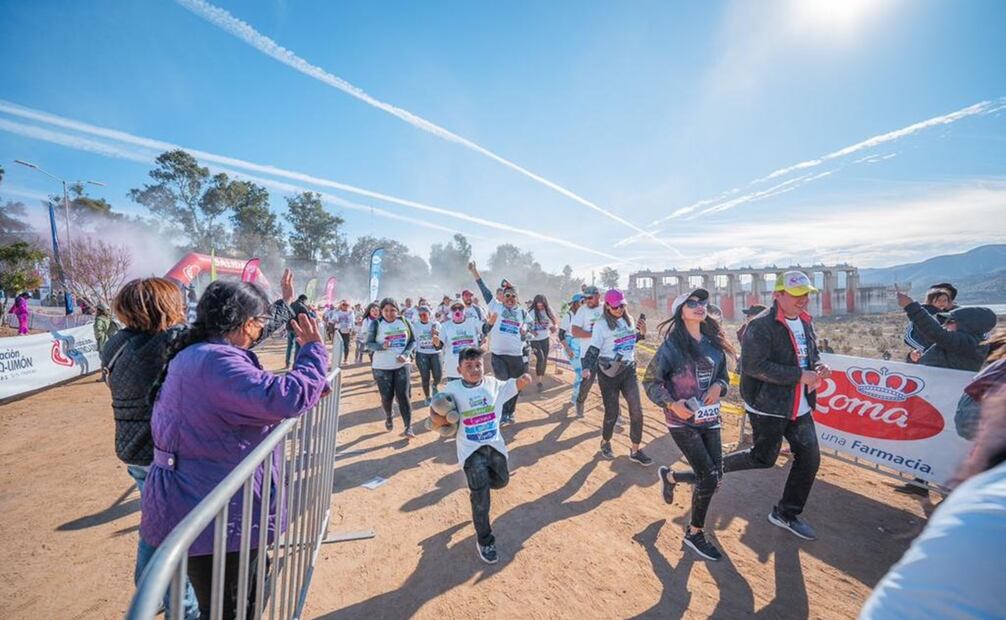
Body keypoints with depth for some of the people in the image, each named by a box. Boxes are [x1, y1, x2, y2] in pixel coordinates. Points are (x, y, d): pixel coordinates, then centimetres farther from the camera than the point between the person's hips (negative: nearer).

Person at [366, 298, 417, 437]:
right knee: (387, 396, 9)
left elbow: (413, 341, 5)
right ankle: (388, 417, 39)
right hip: (382, 367, -1)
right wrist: (381, 346, -25)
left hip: (402, 364, 1)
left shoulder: (404, 322, 0)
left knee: (404, 395, -4)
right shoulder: (376, 324, -6)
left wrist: (405, 354, -12)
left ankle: (408, 427, 2)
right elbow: (368, 344, -4)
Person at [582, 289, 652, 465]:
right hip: (608, 373, -5)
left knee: (637, 411, 1)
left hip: (629, 370, 5)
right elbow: (593, 349, -15)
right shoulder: (601, 325, -13)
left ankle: (635, 451, 17)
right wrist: (587, 368, -30)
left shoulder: (629, 320, 5)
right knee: (612, 413, 5)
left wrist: (642, 333, 1)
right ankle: (605, 443, 33)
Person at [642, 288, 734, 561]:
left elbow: (724, 377, 15)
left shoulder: (715, 343, 4)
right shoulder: (672, 345, -13)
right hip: (683, 421, -6)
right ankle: (694, 533, 21)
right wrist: (671, 404, -22)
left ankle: (669, 476, 39)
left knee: (714, 476, 8)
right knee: (709, 477, -5)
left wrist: (719, 386, -8)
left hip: (710, 418, 6)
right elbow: (650, 381, -9)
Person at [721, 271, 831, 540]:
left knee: (810, 458, 11)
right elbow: (754, 366, -25)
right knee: (764, 458, 2)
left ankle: (786, 514, 28)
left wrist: (818, 366, -2)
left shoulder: (805, 323, 9)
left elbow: (810, 355, 21)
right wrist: (799, 375, -24)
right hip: (768, 407, -8)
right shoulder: (761, 326, -20)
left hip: (799, 407, 8)